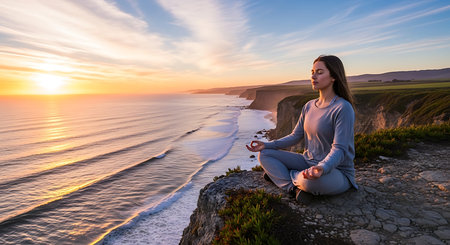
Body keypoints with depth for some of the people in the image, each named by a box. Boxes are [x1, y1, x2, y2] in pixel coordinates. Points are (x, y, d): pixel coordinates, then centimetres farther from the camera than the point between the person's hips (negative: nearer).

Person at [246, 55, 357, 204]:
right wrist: (267, 145, -5)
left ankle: (278, 173, -10)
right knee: (264, 155, -3)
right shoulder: (309, 106, 5)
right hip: (308, 162, 6)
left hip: (337, 172, -6)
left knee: (312, 181, -41)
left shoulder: (343, 108, -18)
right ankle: (294, 188, -17)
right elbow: (295, 136, 7)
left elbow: (339, 150, -23)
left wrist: (322, 168, -44)